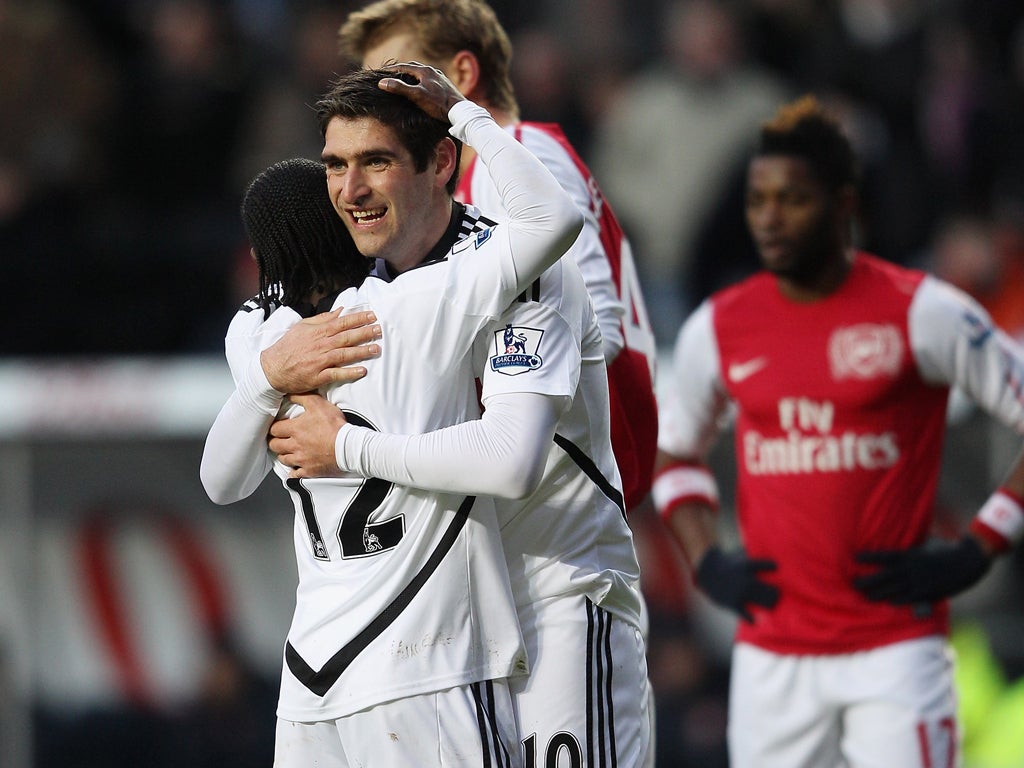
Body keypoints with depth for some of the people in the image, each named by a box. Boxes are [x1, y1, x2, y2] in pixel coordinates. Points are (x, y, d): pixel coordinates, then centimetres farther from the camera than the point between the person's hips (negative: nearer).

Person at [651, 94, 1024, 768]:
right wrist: (705, 560, 9)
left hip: (896, 648, -4)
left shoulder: (922, 311, -4)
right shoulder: (717, 327, 9)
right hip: (770, 655, 4)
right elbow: (674, 452, 25)